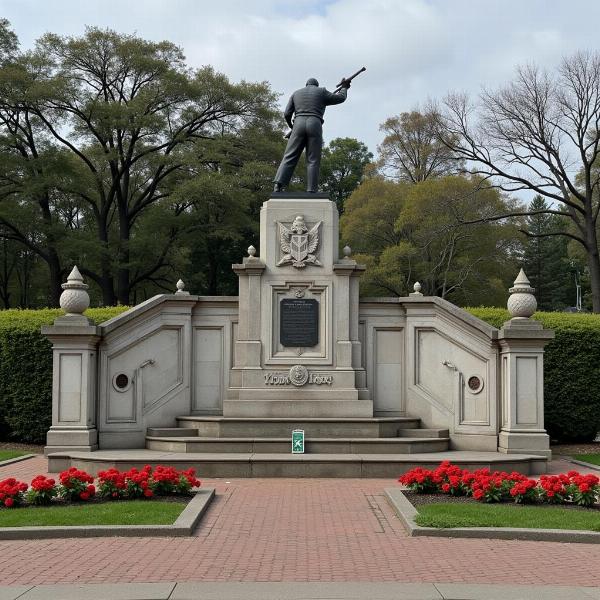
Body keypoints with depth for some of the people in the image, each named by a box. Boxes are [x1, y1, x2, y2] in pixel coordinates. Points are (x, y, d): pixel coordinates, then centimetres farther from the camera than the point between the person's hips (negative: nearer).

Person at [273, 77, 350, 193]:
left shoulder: (296, 93, 21)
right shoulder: (321, 92, 15)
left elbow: (287, 114, 14)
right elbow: (340, 98, 22)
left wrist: (291, 126, 32)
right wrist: (344, 88, 43)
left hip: (299, 124, 2)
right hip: (315, 125, -2)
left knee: (289, 158, -1)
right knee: (313, 161, -1)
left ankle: (278, 185, -18)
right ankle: (311, 191, -10)